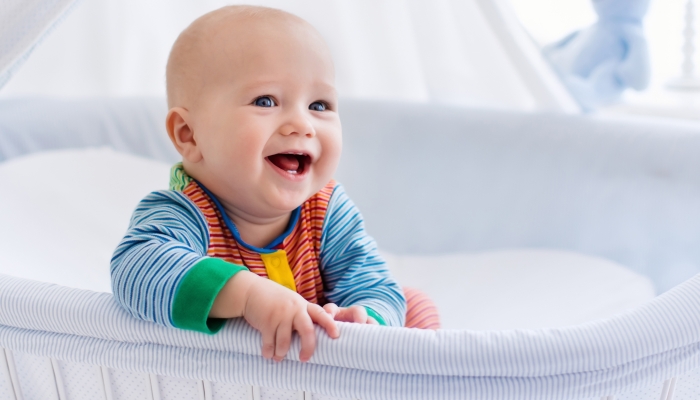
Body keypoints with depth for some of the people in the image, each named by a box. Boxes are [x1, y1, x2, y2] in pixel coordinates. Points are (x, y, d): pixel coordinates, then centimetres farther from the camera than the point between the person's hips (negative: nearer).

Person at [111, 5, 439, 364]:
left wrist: (367, 320, -44)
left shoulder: (329, 213, -13)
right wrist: (246, 292, -62)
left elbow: (374, 286, -19)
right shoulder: (183, 218, -29)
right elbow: (134, 268, -49)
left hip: (321, 369, 2)